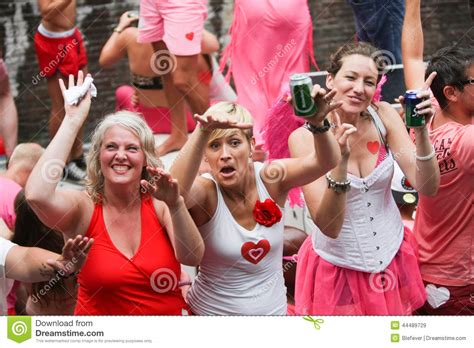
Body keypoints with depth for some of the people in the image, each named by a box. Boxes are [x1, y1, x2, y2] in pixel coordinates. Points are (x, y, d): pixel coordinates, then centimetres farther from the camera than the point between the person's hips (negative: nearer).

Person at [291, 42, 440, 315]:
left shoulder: (383, 116, -10)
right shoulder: (304, 138, -18)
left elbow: (427, 188, -15)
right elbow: (329, 227, -25)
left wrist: (421, 131, -29)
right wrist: (340, 161, -38)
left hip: (392, 258, 3)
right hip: (338, 268, -3)